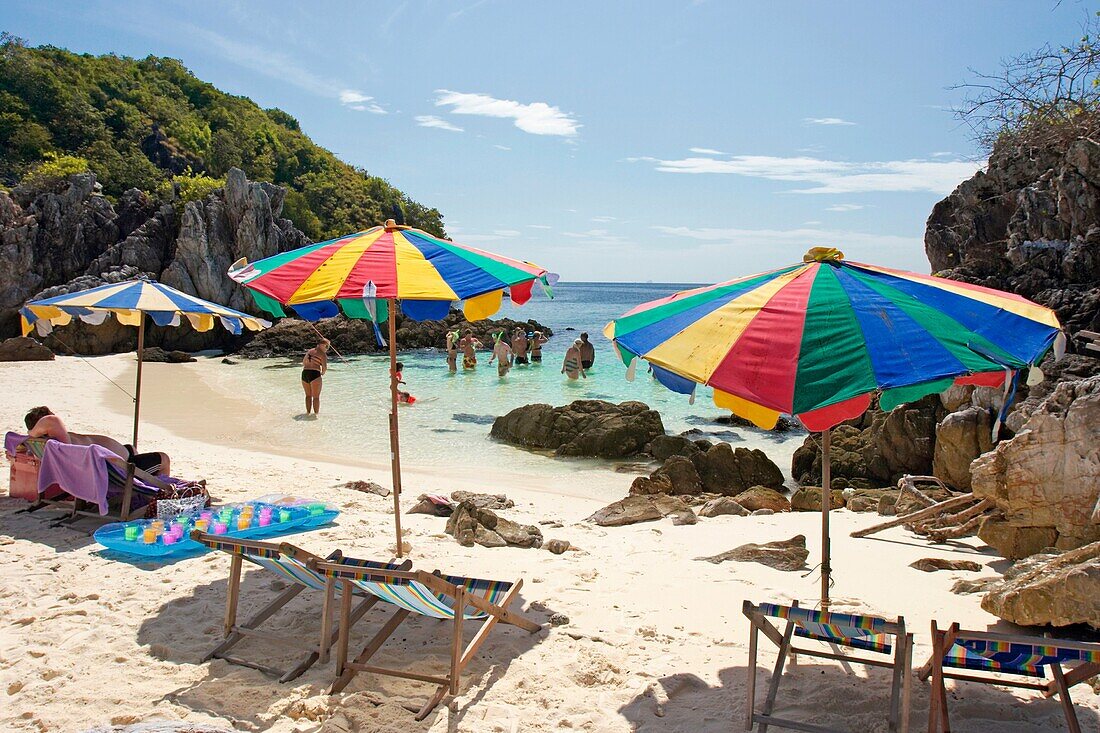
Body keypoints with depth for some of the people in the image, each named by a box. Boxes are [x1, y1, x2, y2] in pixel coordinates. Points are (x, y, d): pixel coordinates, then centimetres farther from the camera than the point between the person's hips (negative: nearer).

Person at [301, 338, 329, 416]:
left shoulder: (310, 351, 17)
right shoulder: (323, 354, -4)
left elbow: (303, 362, 28)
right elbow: (325, 367, -12)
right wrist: (322, 373, 7)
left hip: (304, 374, 6)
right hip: (314, 374, -6)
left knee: (308, 395, 19)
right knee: (316, 396, 2)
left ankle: (308, 412, 20)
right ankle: (316, 413, 1)